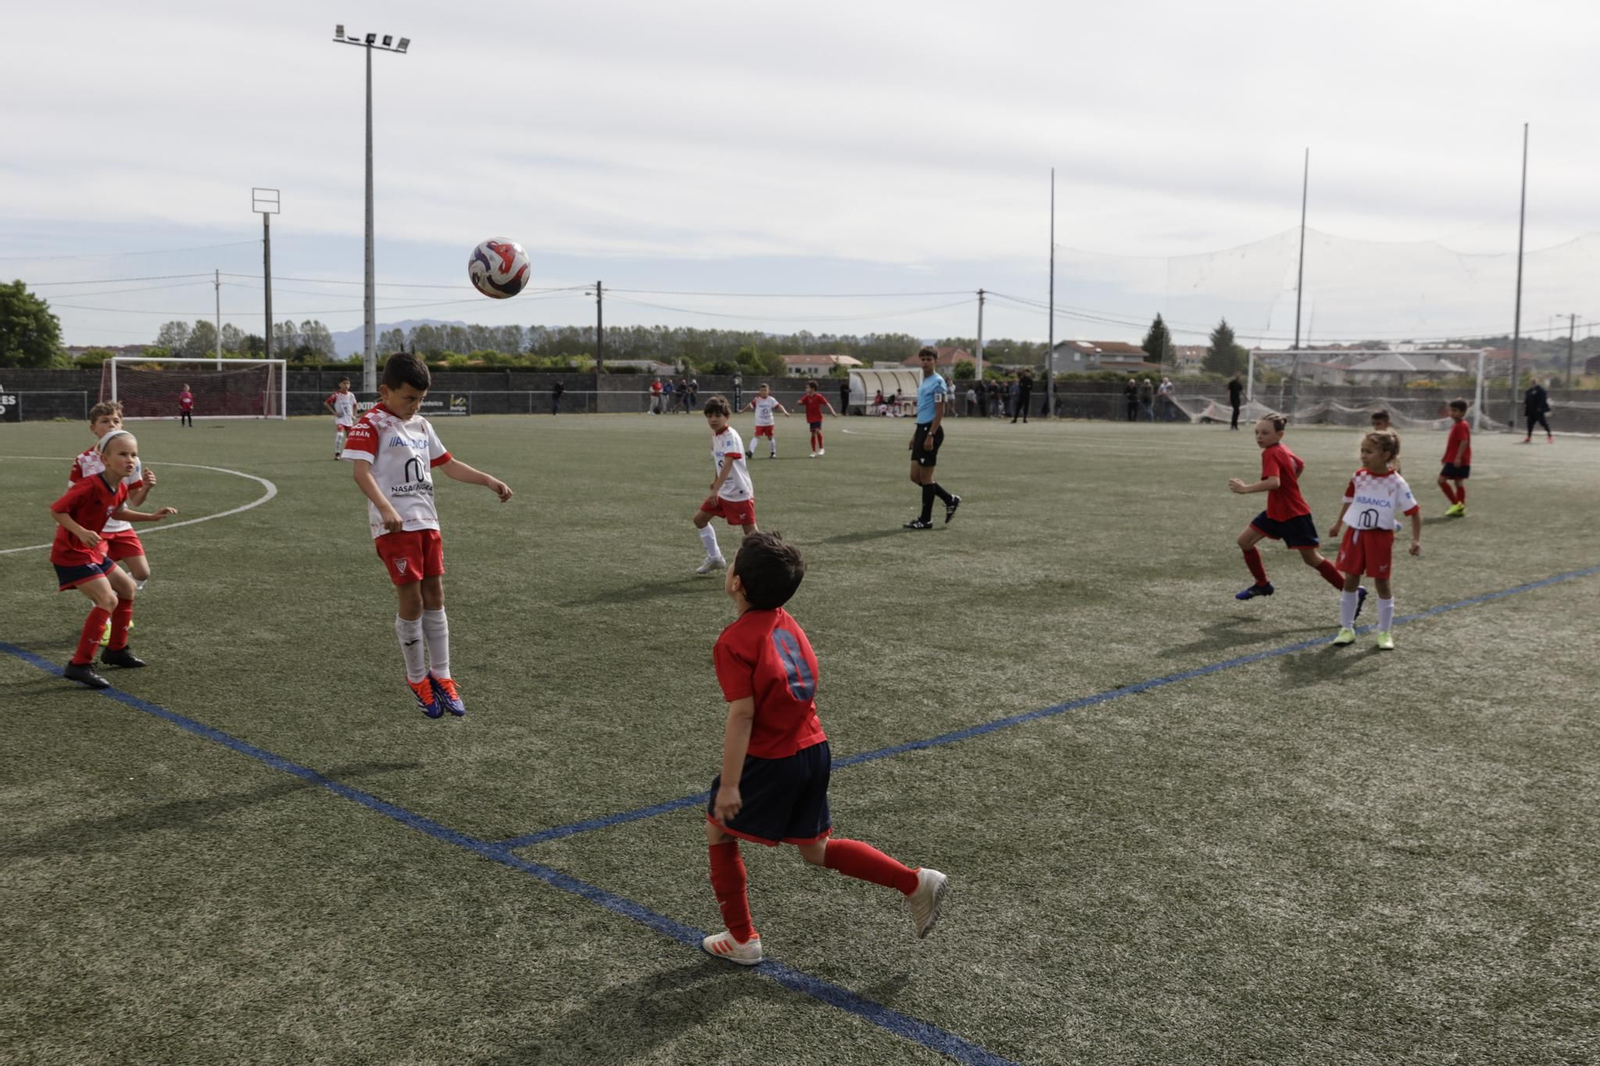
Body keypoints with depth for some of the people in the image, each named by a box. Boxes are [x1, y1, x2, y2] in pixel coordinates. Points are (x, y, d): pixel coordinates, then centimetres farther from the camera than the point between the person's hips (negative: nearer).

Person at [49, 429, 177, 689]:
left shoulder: (120, 488, 1)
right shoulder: (90, 485, -27)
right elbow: (56, 510, -22)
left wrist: (153, 517, 14)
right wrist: (81, 532, -35)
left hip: (93, 552, 10)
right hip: (71, 553, -10)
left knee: (127, 589, 19)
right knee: (108, 600, -21)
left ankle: (116, 649, 34)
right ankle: (79, 665, -16)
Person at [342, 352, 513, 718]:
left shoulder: (421, 426, 15)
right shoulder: (371, 425, -7)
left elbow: (448, 465, 22)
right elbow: (361, 471, -19)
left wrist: (488, 480, 11)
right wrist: (385, 509, -34)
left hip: (427, 521, 7)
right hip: (395, 525, -7)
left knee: (434, 596, 8)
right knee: (411, 599, -4)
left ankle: (440, 676, 17)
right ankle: (417, 680, 12)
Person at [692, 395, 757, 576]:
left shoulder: (731, 436, -22)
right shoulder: (715, 435, 5)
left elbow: (727, 464, -35)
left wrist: (716, 489, -44)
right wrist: (716, 481, 28)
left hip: (739, 492, -9)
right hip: (723, 492, 9)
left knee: (750, 531, -8)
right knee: (699, 519, 14)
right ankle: (715, 558, 26)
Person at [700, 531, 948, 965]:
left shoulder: (733, 642, -18)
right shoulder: (786, 622, 4)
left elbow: (742, 714, -22)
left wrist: (728, 785, -20)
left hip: (770, 762, -7)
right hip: (814, 749, 8)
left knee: (719, 832, 16)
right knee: (816, 850, 21)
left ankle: (741, 940, 23)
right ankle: (916, 883, 14)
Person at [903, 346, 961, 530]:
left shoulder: (937, 382, -9)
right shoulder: (923, 382, 17)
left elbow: (939, 411, -15)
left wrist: (930, 435, -21)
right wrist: (915, 434, 21)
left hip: (931, 431, -9)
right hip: (921, 430, 9)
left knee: (925, 476, -4)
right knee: (916, 476, 9)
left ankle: (925, 520, 4)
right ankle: (950, 499, 20)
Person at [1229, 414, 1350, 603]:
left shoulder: (1270, 454, -23)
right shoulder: (1282, 450, 5)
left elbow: (1274, 482, -40)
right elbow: (1300, 464, 23)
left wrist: (1245, 488, -42)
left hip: (1294, 515, -9)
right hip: (1276, 512, 9)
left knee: (1311, 559, -1)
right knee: (1244, 541, 6)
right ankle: (1262, 585, 20)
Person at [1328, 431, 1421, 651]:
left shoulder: (1396, 482, -12)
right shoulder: (1358, 477, -1)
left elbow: (1414, 511, -8)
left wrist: (1416, 540, -14)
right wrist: (1338, 524, 22)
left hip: (1380, 537, -3)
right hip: (1355, 534, 3)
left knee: (1383, 584, 5)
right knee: (1350, 581, 6)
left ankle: (1385, 633, 16)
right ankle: (1346, 628, 18)